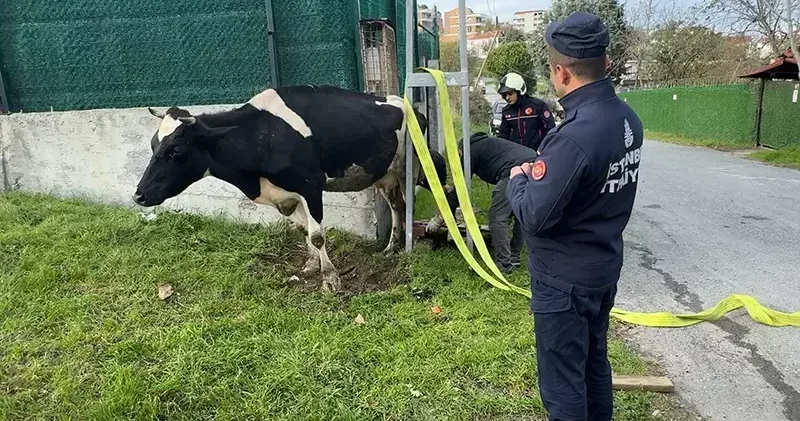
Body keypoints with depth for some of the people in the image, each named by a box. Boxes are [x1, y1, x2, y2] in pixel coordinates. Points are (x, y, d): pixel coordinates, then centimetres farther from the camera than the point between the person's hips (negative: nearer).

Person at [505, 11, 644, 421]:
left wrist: (518, 179, -7)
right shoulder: (628, 119, 0)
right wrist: (544, 170, 2)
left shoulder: (574, 136, -29)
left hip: (564, 279, -9)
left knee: (562, 381, 8)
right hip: (604, 265, 9)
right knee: (594, 361, 26)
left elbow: (534, 216, -25)